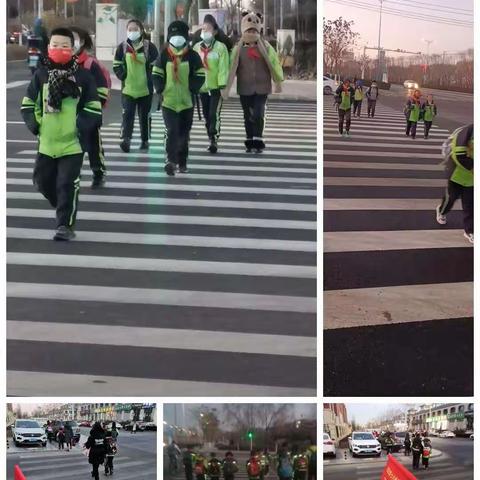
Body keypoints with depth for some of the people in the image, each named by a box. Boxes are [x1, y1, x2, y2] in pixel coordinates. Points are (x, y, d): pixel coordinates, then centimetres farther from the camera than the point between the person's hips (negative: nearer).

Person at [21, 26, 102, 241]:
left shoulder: (83, 76, -4)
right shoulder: (41, 74, 3)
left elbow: (94, 108, -1)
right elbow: (28, 104, 11)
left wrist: (81, 126, -12)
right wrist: (35, 124, -2)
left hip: (73, 142, -4)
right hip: (47, 142, 4)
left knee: (67, 184, -7)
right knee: (43, 181, 14)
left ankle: (66, 225, 2)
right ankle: (64, 209, 39)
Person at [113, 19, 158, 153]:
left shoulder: (149, 47, -3)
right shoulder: (122, 47, 4)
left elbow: (156, 66, 0)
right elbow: (117, 65, 9)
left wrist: (150, 79, -8)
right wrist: (123, 76, -5)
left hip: (145, 88, -1)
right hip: (128, 88, 1)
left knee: (144, 115, 10)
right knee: (127, 114, -13)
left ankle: (145, 141, 22)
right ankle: (125, 139, -21)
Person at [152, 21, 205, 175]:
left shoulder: (192, 56, -1)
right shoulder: (164, 55, 0)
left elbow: (200, 76, 0)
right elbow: (156, 75, 4)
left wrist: (192, 89, -10)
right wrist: (161, 90, -7)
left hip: (187, 102, 1)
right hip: (168, 101, -1)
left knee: (184, 134, 11)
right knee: (171, 131, -15)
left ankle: (182, 162, 23)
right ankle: (171, 161, -20)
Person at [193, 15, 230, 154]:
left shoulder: (220, 47, -6)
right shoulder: (196, 47, 8)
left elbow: (223, 67, -11)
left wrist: (223, 85, -18)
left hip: (216, 87, -5)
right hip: (202, 87, 5)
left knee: (214, 115, -14)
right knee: (206, 116, 11)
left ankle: (214, 140, -12)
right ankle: (211, 140, 23)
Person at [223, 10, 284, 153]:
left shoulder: (266, 47, 1)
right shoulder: (238, 49, 0)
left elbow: (274, 65, 3)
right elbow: (231, 67, -4)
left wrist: (278, 84, 1)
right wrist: (226, 87, -9)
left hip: (262, 88, -1)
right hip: (245, 88, 1)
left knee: (258, 115, -11)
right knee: (248, 116, 8)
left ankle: (258, 142, -7)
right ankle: (249, 142, 18)